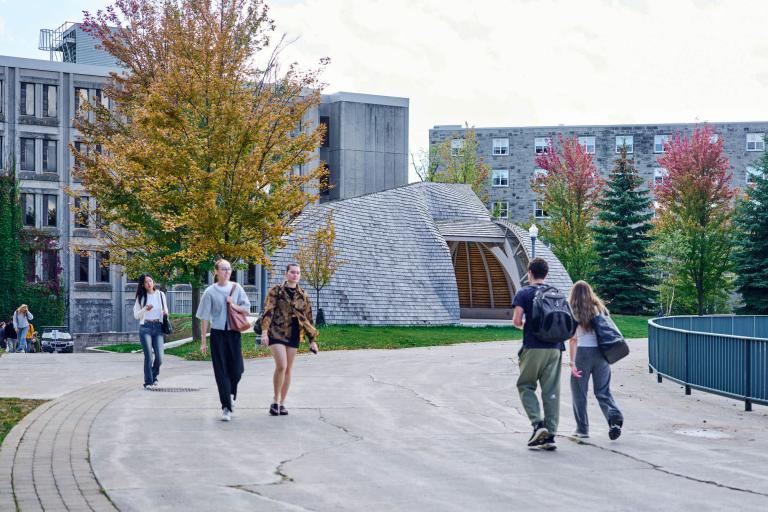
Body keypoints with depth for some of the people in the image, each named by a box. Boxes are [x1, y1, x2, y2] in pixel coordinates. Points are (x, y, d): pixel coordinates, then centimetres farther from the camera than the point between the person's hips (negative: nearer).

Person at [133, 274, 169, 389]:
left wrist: (165, 313, -4)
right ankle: (148, 382, 4)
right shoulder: (141, 297, 5)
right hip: (145, 328, -2)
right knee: (148, 357, -8)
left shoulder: (160, 294, 9)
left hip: (158, 327, 2)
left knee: (159, 357, -5)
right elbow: (136, 315, 4)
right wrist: (145, 309, -13)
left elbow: (165, 309, 20)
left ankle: (154, 376, 23)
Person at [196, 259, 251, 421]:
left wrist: (234, 305, -13)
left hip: (234, 333, 2)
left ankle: (231, 394, 32)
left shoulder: (236, 288, 4)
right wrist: (203, 341, -2)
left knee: (237, 370, 1)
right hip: (218, 334, -2)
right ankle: (226, 407, 0)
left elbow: (247, 309, 6)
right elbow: (205, 317, -1)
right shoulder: (210, 292, -3)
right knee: (221, 371, -3)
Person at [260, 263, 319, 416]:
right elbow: (268, 311, -9)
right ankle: (275, 400, -3)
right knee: (281, 366, -18)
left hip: (294, 334, 4)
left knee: (288, 369, 6)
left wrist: (312, 340, 11)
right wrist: (264, 331, -21)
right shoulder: (276, 291, -1)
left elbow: (307, 318, 13)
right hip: (277, 333, -4)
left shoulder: (303, 295, 10)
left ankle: (282, 403, 17)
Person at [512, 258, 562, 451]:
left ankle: (538, 424, -8)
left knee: (525, 386, 11)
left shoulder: (523, 293, -1)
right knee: (551, 391, 5)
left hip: (533, 347, -4)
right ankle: (550, 435, 3)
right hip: (555, 348, 4)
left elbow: (516, 321, -9)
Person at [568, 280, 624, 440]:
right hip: (601, 352, 4)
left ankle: (582, 428, 14)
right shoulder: (599, 309, 9)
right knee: (603, 391, 9)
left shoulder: (574, 312, -3)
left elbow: (573, 339, -10)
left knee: (579, 391, 10)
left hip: (583, 351, -3)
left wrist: (572, 363, -12)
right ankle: (614, 417, -17)